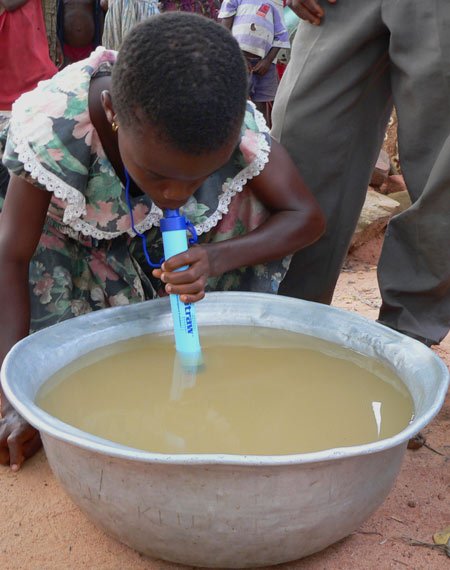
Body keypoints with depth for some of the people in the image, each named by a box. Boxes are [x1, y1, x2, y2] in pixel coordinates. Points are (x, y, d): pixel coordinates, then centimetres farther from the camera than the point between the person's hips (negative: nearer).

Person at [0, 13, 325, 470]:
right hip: (81, 243, 0)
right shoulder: (52, 128, -39)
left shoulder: (238, 130, -34)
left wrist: (219, 259, -43)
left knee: (248, 194, -23)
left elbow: (307, 217, -23)